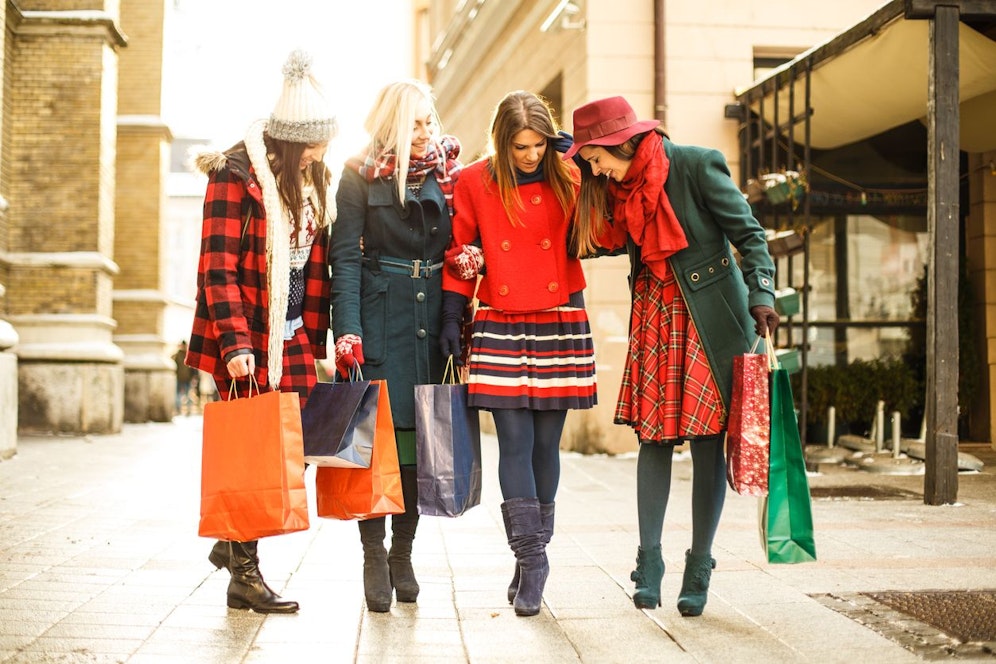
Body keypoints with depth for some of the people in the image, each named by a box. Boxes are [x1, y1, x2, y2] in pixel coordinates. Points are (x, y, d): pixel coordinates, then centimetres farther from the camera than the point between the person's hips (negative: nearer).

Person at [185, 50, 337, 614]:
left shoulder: (315, 183, 12)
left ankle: (233, 542, 26)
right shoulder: (238, 176, -9)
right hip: (248, 341, -7)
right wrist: (235, 342, -20)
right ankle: (245, 573, 11)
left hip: (293, 340, 7)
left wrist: (314, 339, 9)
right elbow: (217, 267, -13)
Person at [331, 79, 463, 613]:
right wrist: (347, 331, -13)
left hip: (435, 313, 3)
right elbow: (345, 257, -5)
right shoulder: (361, 174, -1)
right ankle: (374, 557, 5)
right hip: (380, 313, -3)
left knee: (419, 434, 5)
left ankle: (403, 553, 16)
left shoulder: (449, 172, 8)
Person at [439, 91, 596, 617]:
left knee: (545, 444, 5)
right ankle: (531, 560, -3)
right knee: (515, 443, -7)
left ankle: (531, 555, 19)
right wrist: (451, 319, 2)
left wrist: (584, 165, -4)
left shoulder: (567, 179, 4)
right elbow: (460, 254, 6)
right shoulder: (474, 183, 1)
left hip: (560, 326, 1)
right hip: (500, 328, -1)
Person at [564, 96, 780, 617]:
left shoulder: (697, 165, -12)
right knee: (653, 438, 1)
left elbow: (748, 233, -9)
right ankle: (649, 564, 8)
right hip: (654, 318, 5)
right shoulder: (617, 186, 5)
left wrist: (761, 296, -19)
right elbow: (611, 240, 17)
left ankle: (699, 570, 9)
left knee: (707, 442, 0)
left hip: (709, 316, -5)